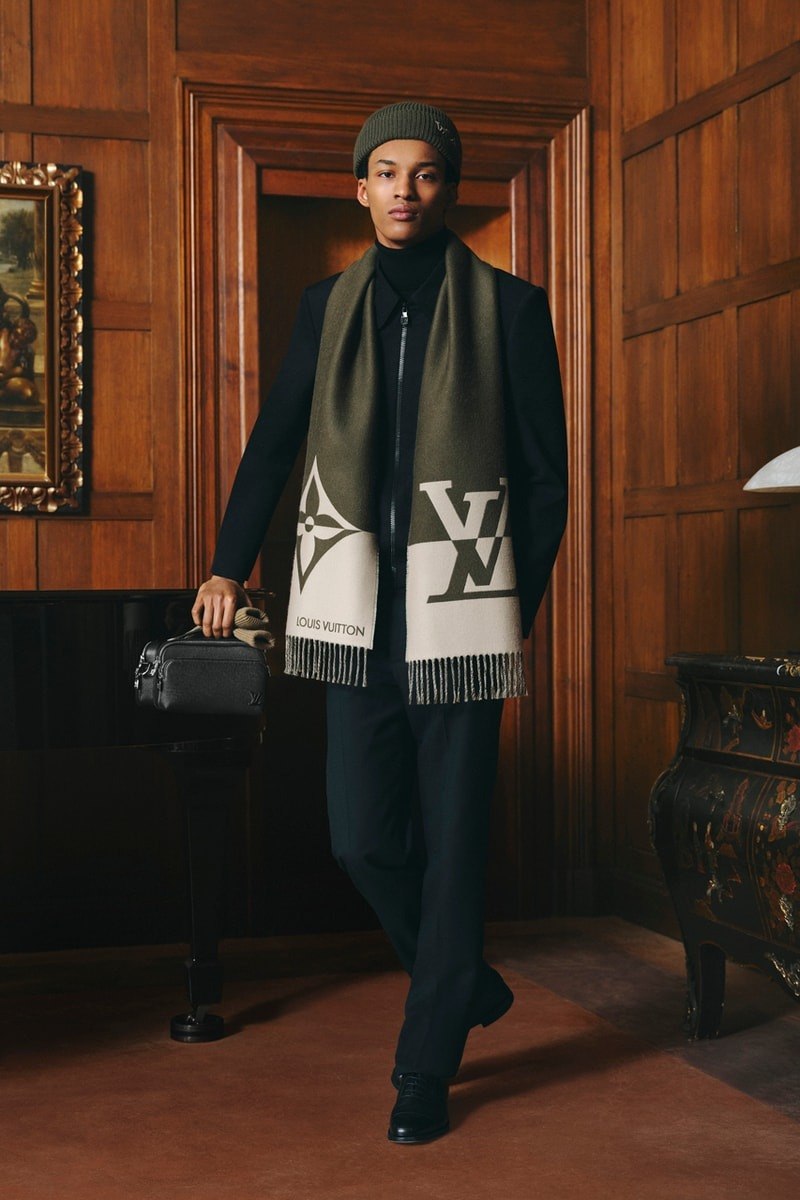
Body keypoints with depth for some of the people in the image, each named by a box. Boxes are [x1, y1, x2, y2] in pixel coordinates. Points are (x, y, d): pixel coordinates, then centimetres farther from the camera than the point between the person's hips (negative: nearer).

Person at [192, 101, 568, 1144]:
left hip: (459, 615, -3)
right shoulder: (328, 308, 11)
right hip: (356, 615, 3)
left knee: (451, 846, 2)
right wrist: (229, 567, 17)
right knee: (363, 840, 4)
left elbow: (546, 472, 4)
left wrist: (522, 602, 1)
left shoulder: (509, 307, 2)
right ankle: (472, 987, 30)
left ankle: (426, 1068, 15)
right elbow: (274, 443, 18)